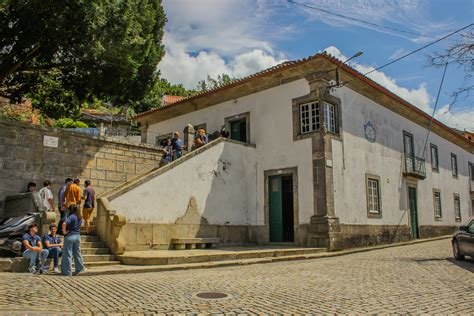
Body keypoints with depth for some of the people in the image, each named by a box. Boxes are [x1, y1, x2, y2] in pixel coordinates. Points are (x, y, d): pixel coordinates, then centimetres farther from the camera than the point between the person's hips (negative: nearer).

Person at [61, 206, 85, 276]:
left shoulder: (71, 217, -14)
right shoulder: (79, 218, 8)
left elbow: (64, 224, -31)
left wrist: (64, 231, -16)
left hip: (70, 236, -7)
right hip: (77, 236, 7)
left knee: (68, 254, 1)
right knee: (77, 253, 18)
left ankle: (67, 272, 6)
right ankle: (80, 267, 23)